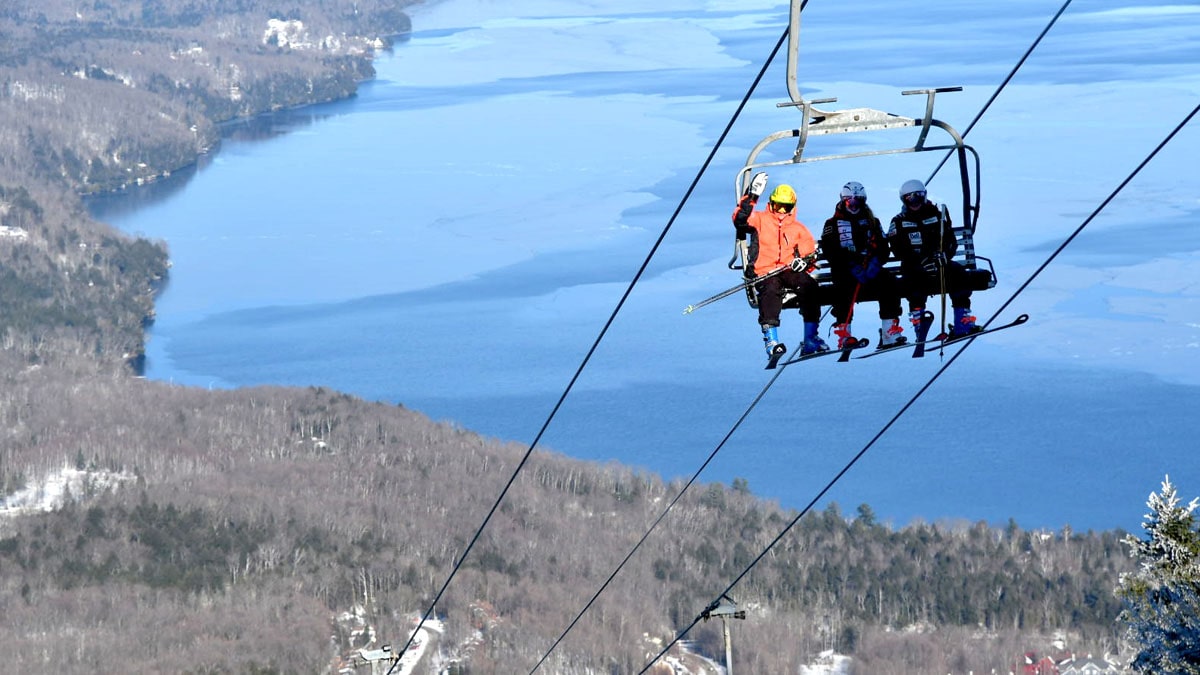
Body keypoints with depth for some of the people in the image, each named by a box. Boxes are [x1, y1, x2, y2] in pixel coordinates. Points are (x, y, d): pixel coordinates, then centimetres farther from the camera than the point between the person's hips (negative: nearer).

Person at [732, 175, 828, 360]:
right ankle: (771, 341, -42)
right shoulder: (760, 220, 15)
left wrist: (805, 261, -7)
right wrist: (751, 196, -10)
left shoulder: (798, 228, 23)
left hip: (789, 270, 2)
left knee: (808, 285, -29)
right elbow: (740, 220, -3)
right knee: (771, 290, -36)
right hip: (764, 271, -2)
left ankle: (810, 339, -26)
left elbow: (810, 250, 16)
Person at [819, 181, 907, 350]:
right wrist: (852, 267, -18)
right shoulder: (833, 224, 11)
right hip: (844, 269, -3)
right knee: (845, 285, -36)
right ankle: (844, 334, -37)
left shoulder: (872, 222, 21)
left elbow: (883, 247, 11)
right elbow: (829, 251, -4)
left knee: (888, 283, -25)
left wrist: (875, 262, -12)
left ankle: (890, 333, -26)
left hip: (870, 267, 3)